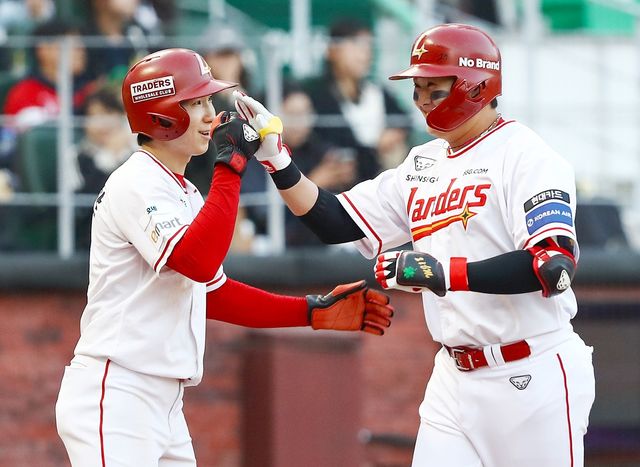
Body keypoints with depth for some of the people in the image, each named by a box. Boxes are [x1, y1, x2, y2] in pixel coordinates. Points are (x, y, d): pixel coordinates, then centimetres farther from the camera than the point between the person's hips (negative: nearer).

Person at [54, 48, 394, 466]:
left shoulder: (185, 194, 18)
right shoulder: (136, 184, -13)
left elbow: (213, 295, 24)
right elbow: (198, 262, -27)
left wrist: (314, 312, 18)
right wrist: (231, 166, -22)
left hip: (164, 402, 10)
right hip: (114, 398, -10)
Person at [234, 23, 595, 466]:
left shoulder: (526, 156, -11)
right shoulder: (423, 165, 13)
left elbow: (555, 266, -23)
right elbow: (335, 223, 12)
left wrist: (446, 272, -29)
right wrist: (272, 152, 0)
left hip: (532, 379, -7)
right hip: (454, 376, 7)